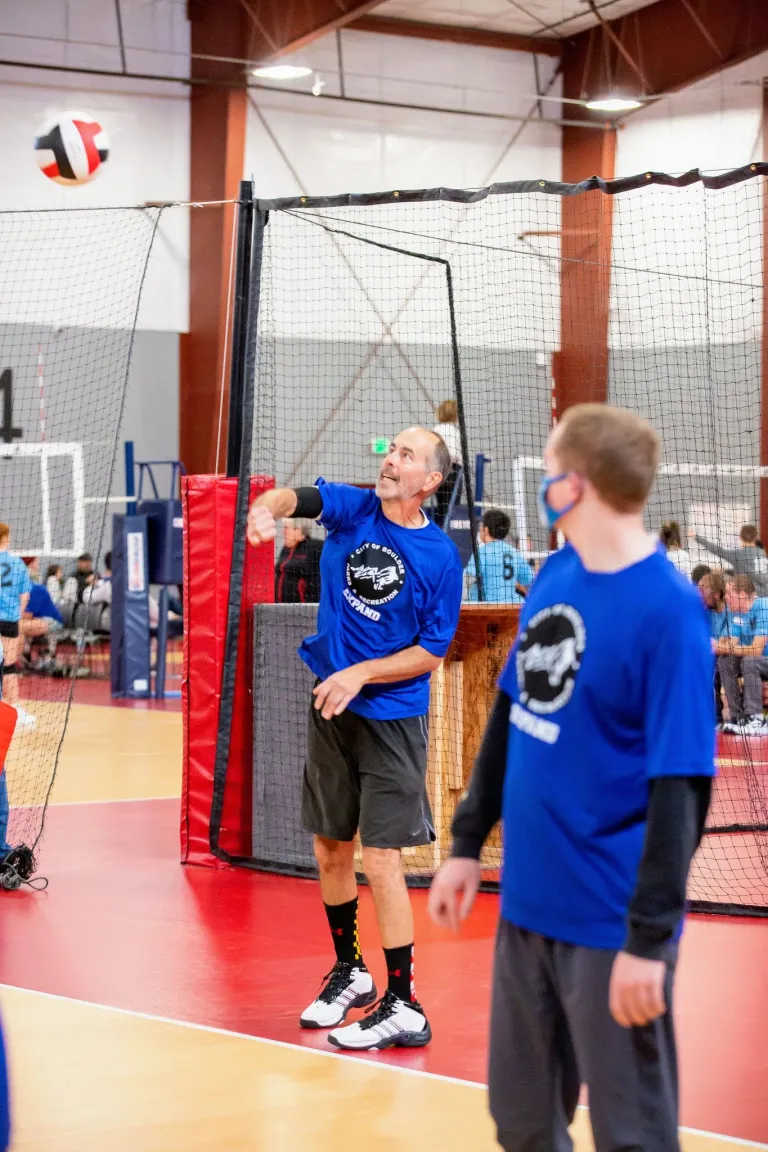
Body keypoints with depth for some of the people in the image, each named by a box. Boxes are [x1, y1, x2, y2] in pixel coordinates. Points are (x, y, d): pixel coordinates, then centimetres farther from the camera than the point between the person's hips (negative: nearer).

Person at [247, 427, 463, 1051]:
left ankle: (404, 1008, -1)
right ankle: (349, 972, 34)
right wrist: (266, 508, -43)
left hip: (392, 717, -5)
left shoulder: (441, 557, -9)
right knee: (331, 849, 15)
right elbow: (295, 497, -20)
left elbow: (432, 653, -7)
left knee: (381, 859, -9)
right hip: (331, 707, 5)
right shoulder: (352, 508, -1)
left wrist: (360, 675, -17)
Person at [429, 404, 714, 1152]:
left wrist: (649, 937, -20)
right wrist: (468, 844, 14)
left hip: (610, 921, -7)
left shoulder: (668, 609, -18)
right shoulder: (556, 575, 4)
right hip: (528, 899, 7)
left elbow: (680, 787, -19)